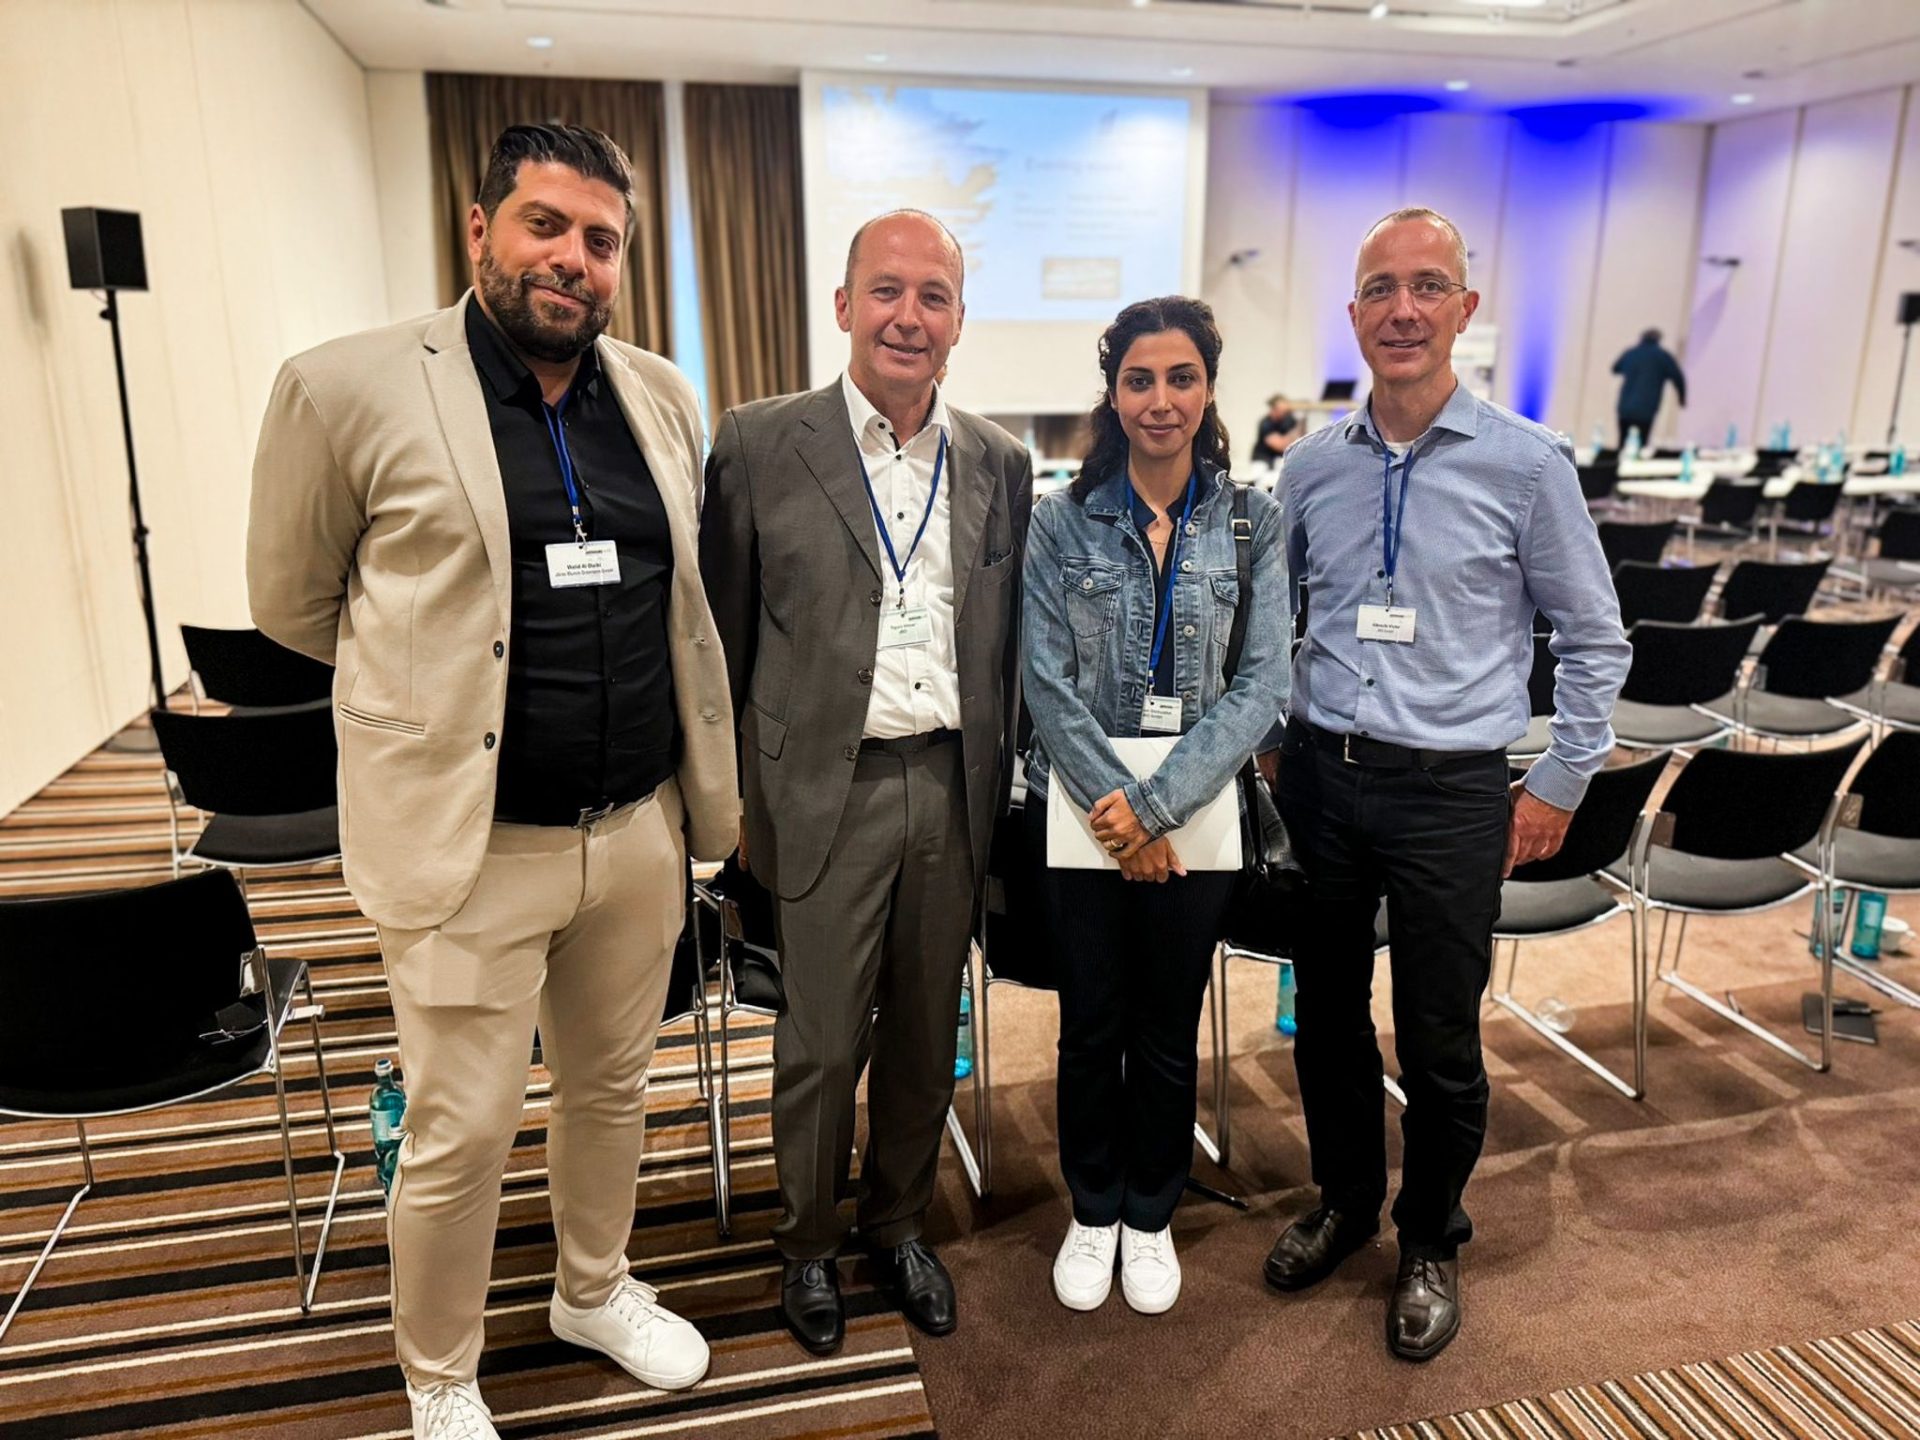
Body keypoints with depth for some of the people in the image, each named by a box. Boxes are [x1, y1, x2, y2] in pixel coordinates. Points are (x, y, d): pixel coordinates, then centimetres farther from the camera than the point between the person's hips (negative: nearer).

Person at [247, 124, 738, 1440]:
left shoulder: (664, 397, 6)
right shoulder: (347, 389, -8)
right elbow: (292, 604, 2)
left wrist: (719, 786, 13)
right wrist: (441, 683, 9)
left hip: (638, 828, 5)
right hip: (472, 841, -4)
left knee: (614, 1086, 20)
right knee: (461, 1134, 8)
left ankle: (595, 1291, 46)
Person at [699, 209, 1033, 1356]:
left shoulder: (1001, 463, 7)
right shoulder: (762, 444, -3)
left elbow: (1006, 646, 11)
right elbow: (723, 636, 0)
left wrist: (996, 788, 10)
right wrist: (729, 794, 0)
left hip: (953, 789, 3)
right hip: (827, 789, -3)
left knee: (926, 1033, 16)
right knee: (822, 1043, 9)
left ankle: (901, 1221, 39)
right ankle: (811, 1244, 34)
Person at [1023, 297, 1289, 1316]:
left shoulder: (1251, 523, -1)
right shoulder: (1064, 521, -2)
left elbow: (1263, 681, -7)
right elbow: (1047, 681, -6)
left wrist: (1159, 805, -16)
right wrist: (1115, 801, -15)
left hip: (1198, 812, 1)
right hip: (1080, 807, 0)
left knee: (1169, 1030, 13)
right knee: (1091, 1025, 12)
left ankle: (1151, 1215, 37)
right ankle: (1092, 1211, 36)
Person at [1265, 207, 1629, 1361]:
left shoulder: (1527, 463, -6)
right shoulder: (1315, 464, 3)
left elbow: (1595, 639, 2)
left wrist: (1562, 784, 0)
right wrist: (1275, 734, 11)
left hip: (1452, 793, -3)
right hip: (1322, 777, 3)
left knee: (1441, 1043, 8)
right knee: (1326, 1013, 16)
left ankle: (1432, 1242, 34)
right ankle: (1346, 1203, 40)